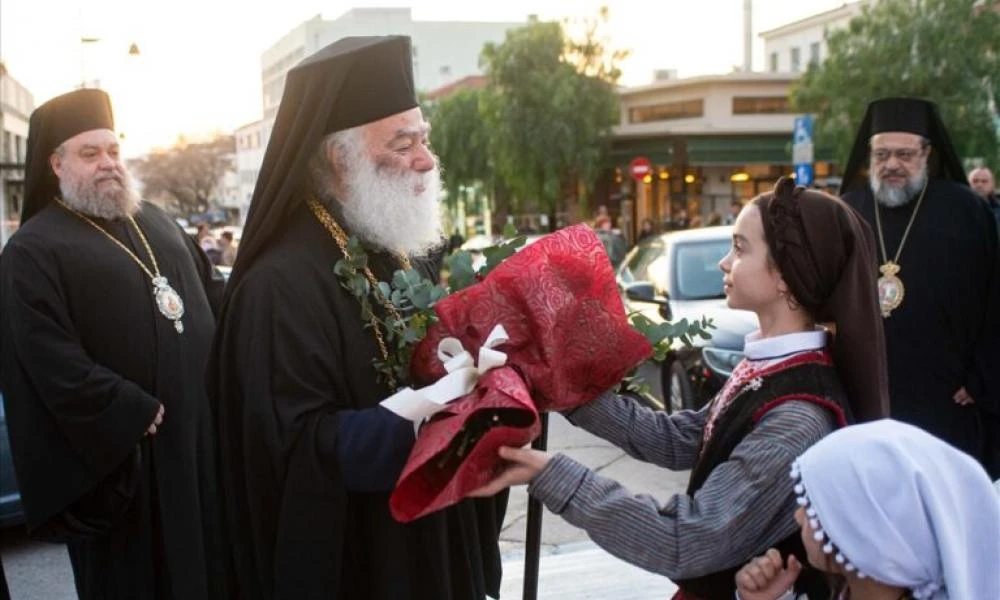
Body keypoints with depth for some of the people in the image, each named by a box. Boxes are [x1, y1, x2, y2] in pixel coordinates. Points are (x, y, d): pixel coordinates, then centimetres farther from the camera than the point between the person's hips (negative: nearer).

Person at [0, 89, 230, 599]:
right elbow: (52, 362, -19)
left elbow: (211, 289, 22)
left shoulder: (153, 221, 13)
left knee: (206, 558, 18)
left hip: (201, 429, 6)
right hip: (126, 453, -6)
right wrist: (137, 414, -21)